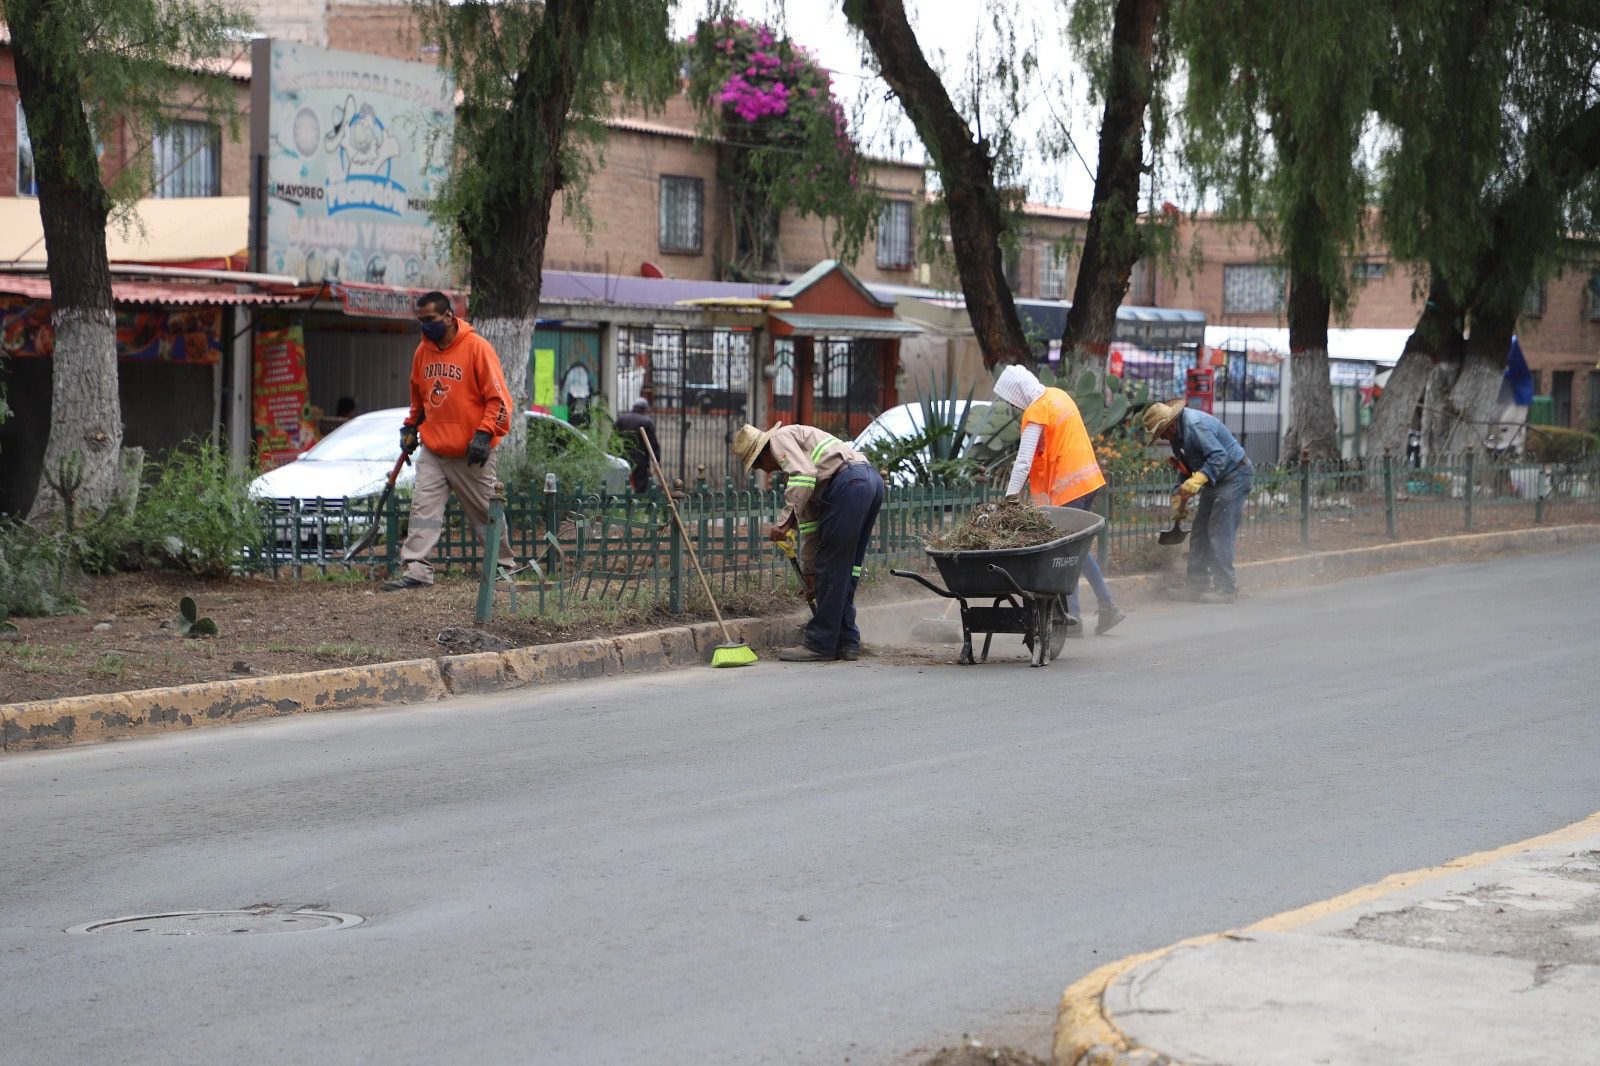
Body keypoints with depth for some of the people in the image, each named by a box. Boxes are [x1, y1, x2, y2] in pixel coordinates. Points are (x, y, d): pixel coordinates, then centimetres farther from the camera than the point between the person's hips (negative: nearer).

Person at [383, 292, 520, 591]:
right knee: (423, 508, -7)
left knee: (486, 512, 7)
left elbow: (499, 398, -12)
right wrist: (410, 427, 17)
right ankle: (417, 569, -10)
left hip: (470, 453, -5)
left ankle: (506, 564, 22)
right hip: (432, 451, 5)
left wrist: (484, 433, -19)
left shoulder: (476, 347, -11)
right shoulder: (423, 350, 8)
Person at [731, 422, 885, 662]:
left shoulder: (780, 438, 8)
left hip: (849, 481, -10)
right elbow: (810, 521, 35)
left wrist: (785, 521, -13)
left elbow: (805, 475, -13)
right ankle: (846, 641, 16)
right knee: (847, 569, 14)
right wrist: (809, 572, 37)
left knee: (832, 567, -3)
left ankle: (819, 643, 1)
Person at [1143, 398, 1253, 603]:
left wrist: (1198, 479, -40)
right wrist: (1179, 496, 14)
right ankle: (1197, 584, 11)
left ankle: (1226, 588, -12)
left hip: (1235, 476, -10)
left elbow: (1219, 456, -32)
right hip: (1215, 479, 10)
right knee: (1199, 532, 8)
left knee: (1219, 532, -15)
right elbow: (1187, 469, 19)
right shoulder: (1177, 434, 8)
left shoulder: (1195, 426, -25)